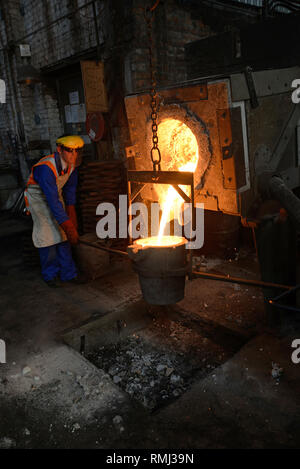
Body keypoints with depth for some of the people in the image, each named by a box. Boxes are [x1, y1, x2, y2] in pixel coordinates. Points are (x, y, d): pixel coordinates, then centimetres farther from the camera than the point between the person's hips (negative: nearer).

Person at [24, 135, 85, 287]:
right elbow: (53, 203, -37)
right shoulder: (46, 168, -35)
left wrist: (71, 214, -2)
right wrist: (70, 229, -36)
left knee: (63, 234, -2)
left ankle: (68, 273, 7)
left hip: (56, 195, 6)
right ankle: (50, 275, 6)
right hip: (38, 197, -5)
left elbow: (70, 188, 1)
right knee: (47, 234, -11)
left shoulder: (72, 163, -14)